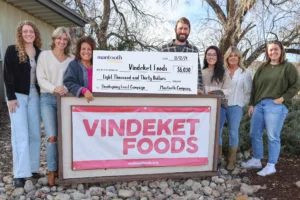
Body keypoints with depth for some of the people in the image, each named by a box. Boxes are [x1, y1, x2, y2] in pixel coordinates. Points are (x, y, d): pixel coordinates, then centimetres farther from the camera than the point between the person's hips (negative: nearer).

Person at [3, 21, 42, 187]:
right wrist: (11, 97, -13)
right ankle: (20, 174, 1)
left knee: (35, 134, 5)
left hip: (34, 96, 4)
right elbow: (8, 75, -6)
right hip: (18, 95, -4)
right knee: (21, 135, -6)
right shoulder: (12, 50, -2)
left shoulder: (39, 53, 10)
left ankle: (33, 168, 16)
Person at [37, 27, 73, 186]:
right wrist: (54, 88, -19)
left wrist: (66, 89, -11)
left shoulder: (71, 59, 8)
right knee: (52, 136, -11)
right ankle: (52, 170, 6)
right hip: (47, 99, -2)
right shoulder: (44, 55, 3)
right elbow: (41, 79, -4)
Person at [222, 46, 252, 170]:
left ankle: (231, 161, 13)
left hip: (235, 107, -1)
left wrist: (242, 103, 2)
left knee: (233, 133, 4)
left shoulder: (245, 73, 6)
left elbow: (248, 91, 9)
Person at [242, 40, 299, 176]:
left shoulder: (288, 67, 1)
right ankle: (256, 160, 26)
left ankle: (271, 166, 12)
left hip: (276, 106, -5)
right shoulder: (262, 67, 15)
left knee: (273, 137, 0)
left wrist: (282, 98, -12)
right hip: (259, 105, 6)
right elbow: (254, 87, 14)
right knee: (254, 134, 10)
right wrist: (251, 104, 9)